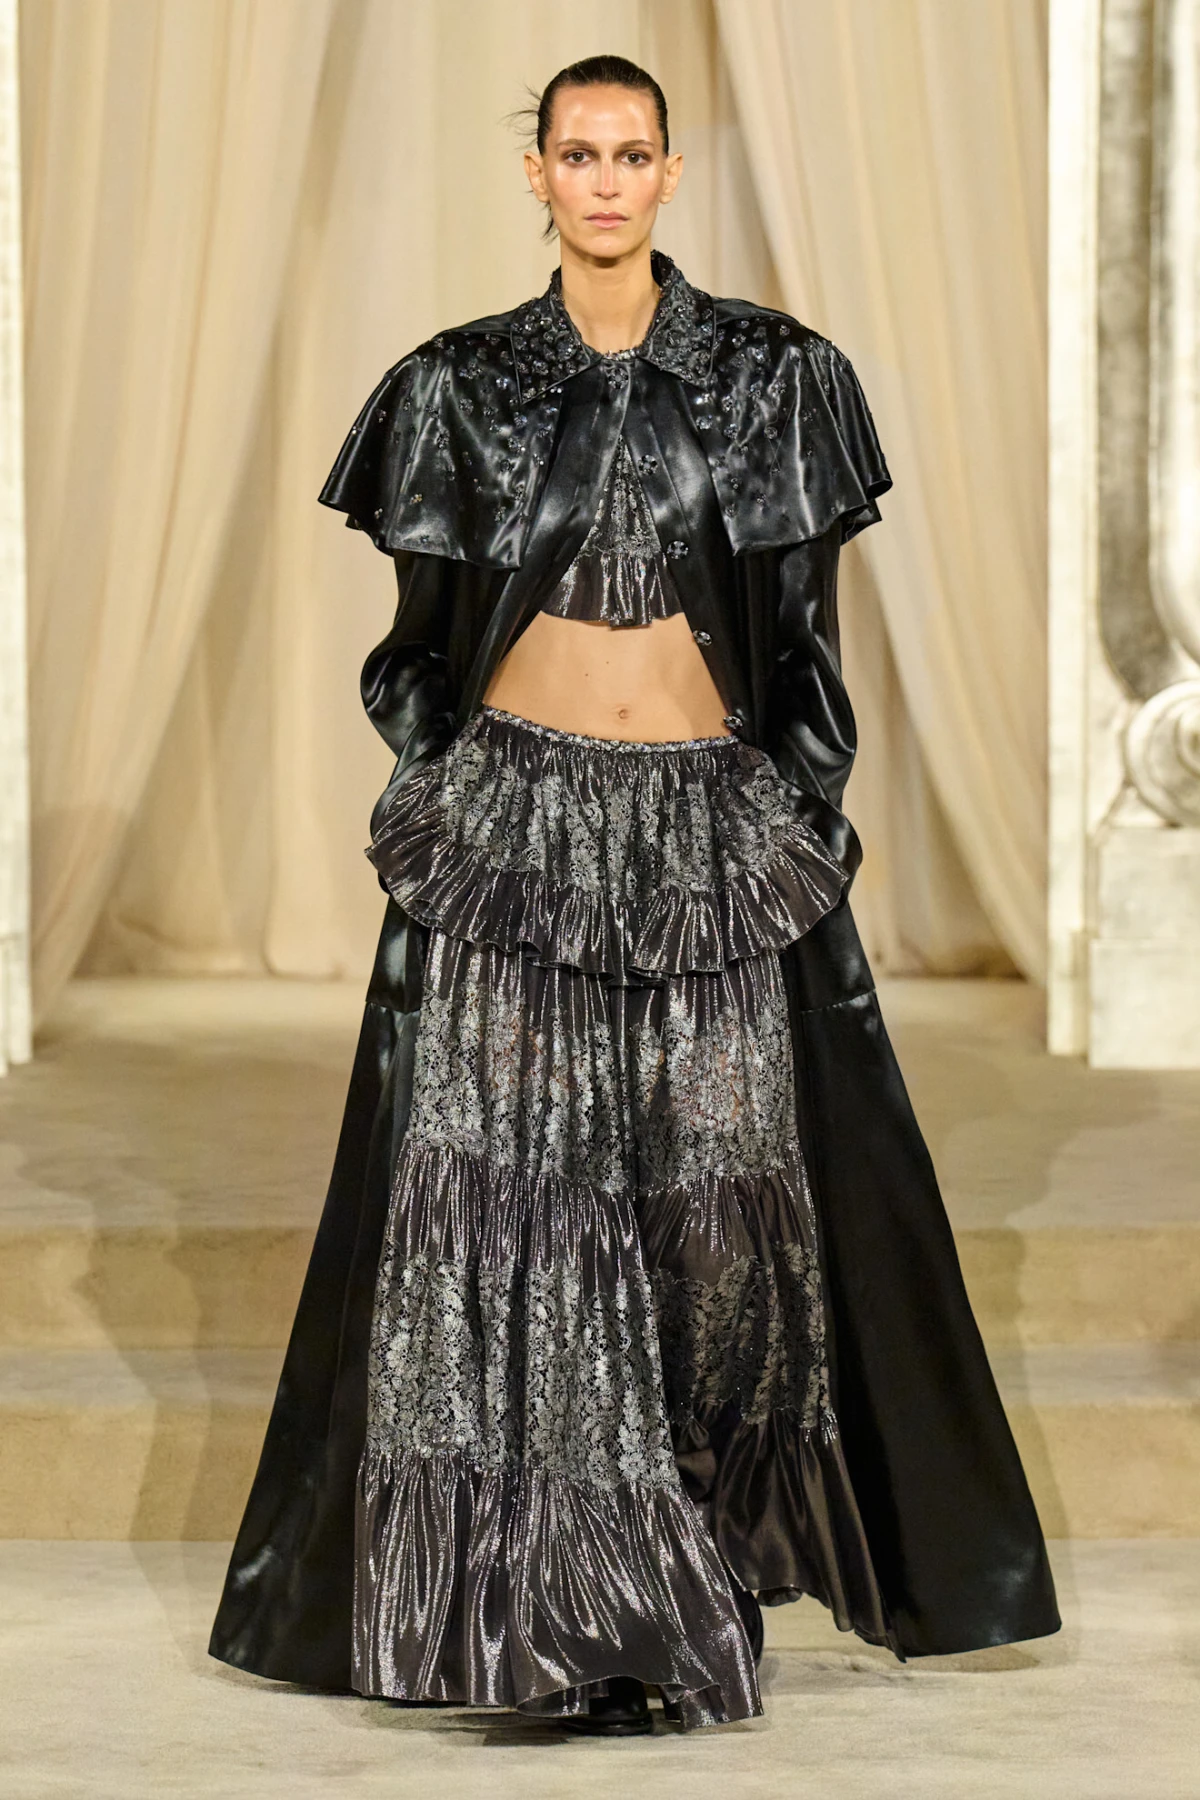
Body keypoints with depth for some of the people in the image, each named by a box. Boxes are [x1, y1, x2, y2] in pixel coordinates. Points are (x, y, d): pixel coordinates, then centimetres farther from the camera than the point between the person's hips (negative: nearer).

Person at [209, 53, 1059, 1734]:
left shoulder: (769, 375, 2)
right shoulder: (465, 384, 3)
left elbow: (805, 633, 5)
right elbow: (424, 640, 9)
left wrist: (801, 827, 0)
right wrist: (435, 822, 3)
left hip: (712, 837, 0)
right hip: (515, 825, 0)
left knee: (722, 1204, 2)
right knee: (504, 1203, -6)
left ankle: (709, 1554, 19)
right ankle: (561, 1596, 0)